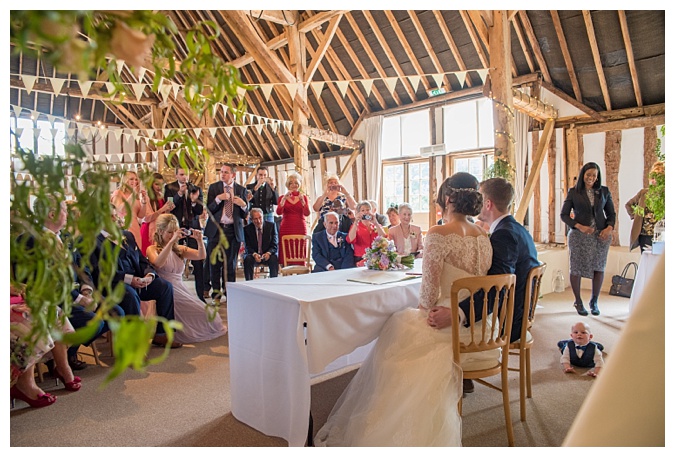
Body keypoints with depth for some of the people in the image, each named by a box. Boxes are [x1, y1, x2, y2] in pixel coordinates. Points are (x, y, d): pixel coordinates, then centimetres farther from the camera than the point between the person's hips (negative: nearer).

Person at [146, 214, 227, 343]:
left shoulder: (179, 249, 16)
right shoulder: (152, 249, 1)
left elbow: (202, 256, 5)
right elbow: (158, 263, -23)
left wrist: (199, 240, -13)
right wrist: (172, 241, -27)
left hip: (181, 289, 6)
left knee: (207, 312, -13)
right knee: (201, 312, -20)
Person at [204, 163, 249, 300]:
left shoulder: (241, 190, 8)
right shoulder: (214, 187, 5)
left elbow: (245, 215, 7)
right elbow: (209, 209, -1)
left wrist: (243, 205, -13)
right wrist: (218, 199, -16)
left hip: (233, 231, 0)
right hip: (216, 230, 0)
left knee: (231, 264, 5)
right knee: (215, 264, 3)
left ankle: (229, 293, 15)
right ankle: (216, 294, 13)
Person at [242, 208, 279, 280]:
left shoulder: (271, 225, -2)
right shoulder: (247, 229, 0)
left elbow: (275, 244, -4)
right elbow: (248, 247, -2)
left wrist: (269, 253, -25)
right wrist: (254, 254, -25)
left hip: (268, 255, -1)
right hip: (254, 255, 1)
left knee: (274, 259, -33)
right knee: (247, 259, -31)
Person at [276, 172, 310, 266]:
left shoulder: (303, 197, 10)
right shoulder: (283, 197, 10)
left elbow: (307, 213, -4)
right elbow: (279, 212, -6)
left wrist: (302, 200, -17)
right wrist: (284, 199, -17)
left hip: (300, 229, 0)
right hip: (286, 229, 0)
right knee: (286, 255, -7)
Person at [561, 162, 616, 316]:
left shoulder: (604, 191, 7)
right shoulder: (573, 192, -1)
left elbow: (611, 213, 11)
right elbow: (564, 214, -2)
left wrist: (609, 227, -8)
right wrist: (580, 226, -16)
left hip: (601, 235, 3)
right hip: (579, 235, -2)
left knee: (599, 268, 5)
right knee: (576, 269, 1)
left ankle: (594, 301, 23)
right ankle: (578, 301, 19)